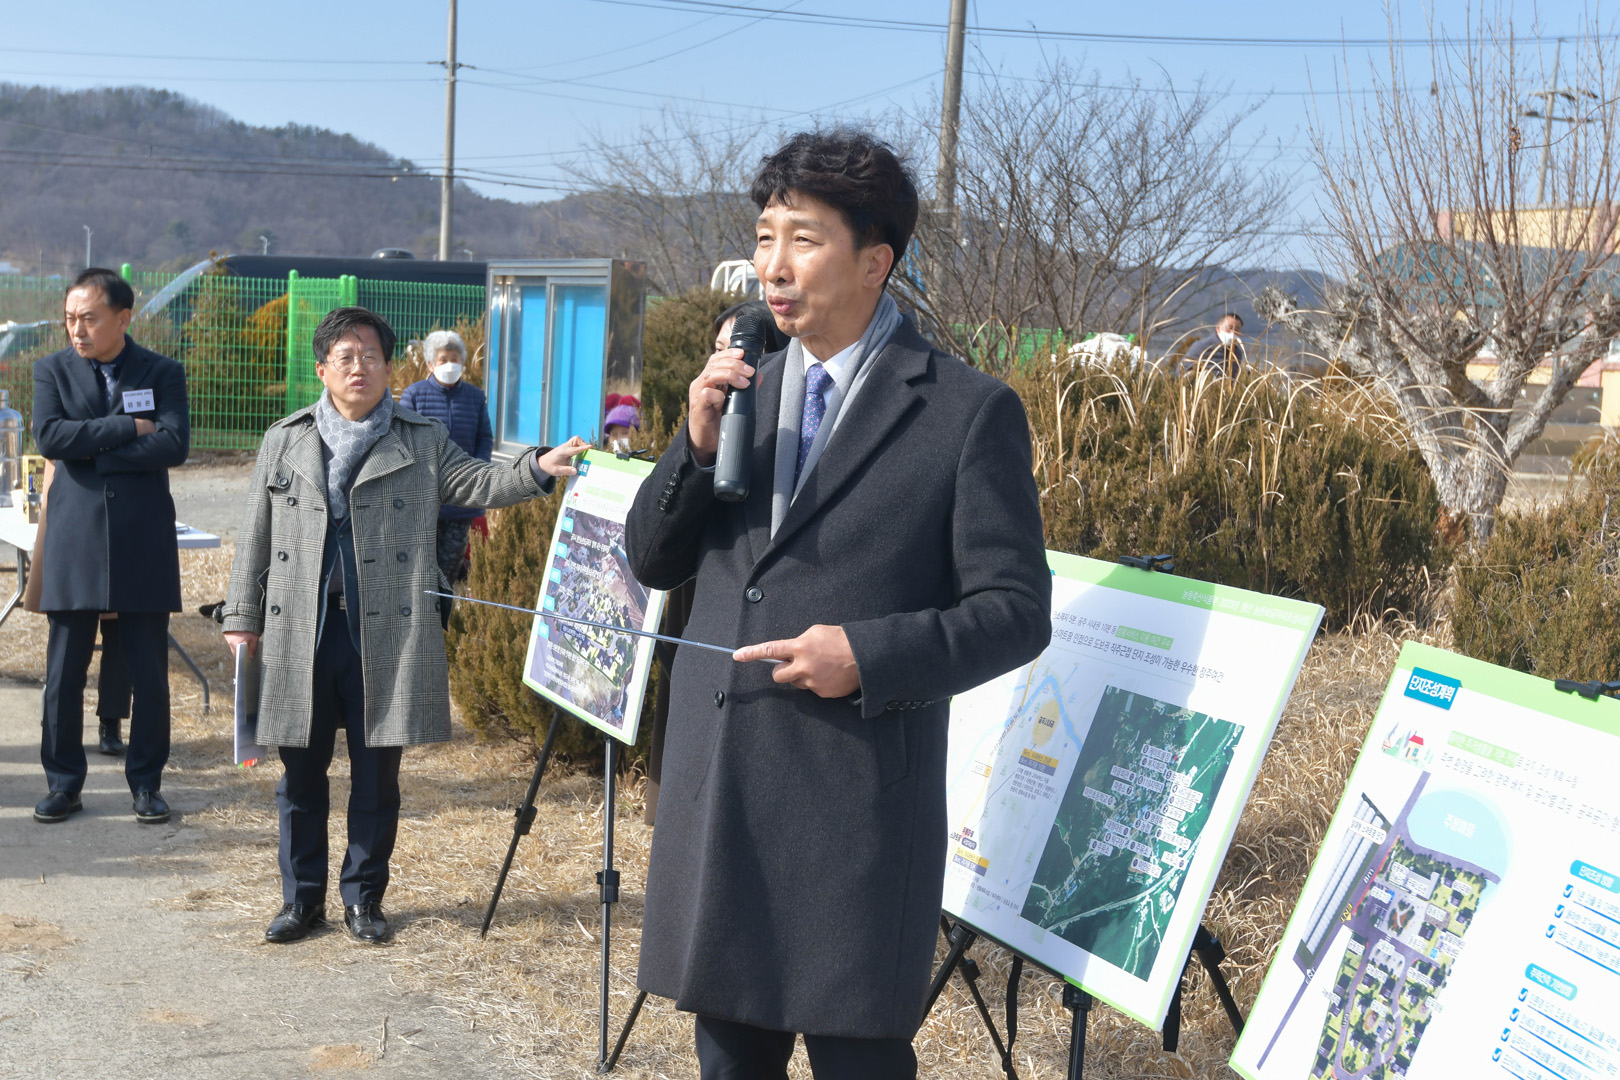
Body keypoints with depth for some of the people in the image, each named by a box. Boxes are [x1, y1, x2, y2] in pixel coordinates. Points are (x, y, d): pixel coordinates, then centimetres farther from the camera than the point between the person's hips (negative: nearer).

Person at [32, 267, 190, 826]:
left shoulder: (163, 373, 3)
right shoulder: (52, 371, 5)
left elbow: (175, 444, -12)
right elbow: (49, 436, -11)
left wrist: (90, 453, -12)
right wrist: (129, 429, -13)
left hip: (144, 543, 0)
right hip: (75, 543, 1)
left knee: (150, 673, 4)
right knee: (64, 673, 4)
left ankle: (146, 781, 17)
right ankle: (64, 783, 16)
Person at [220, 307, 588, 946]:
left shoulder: (422, 442, 8)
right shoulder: (284, 441, 11)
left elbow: (476, 484, -4)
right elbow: (256, 535, 12)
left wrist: (538, 468, -22)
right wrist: (241, 617, 9)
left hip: (385, 631, -1)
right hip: (300, 630, 1)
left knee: (377, 775, 5)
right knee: (302, 772, 7)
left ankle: (363, 898, 19)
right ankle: (302, 898, 20)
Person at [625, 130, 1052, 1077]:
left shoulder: (969, 411, -7)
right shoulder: (738, 386, 10)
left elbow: (1015, 611, -6)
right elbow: (653, 561, 11)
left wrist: (871, 655, -20)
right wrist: (698, 443, -7)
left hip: (859, 803, -5)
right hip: (713, 788, 6)